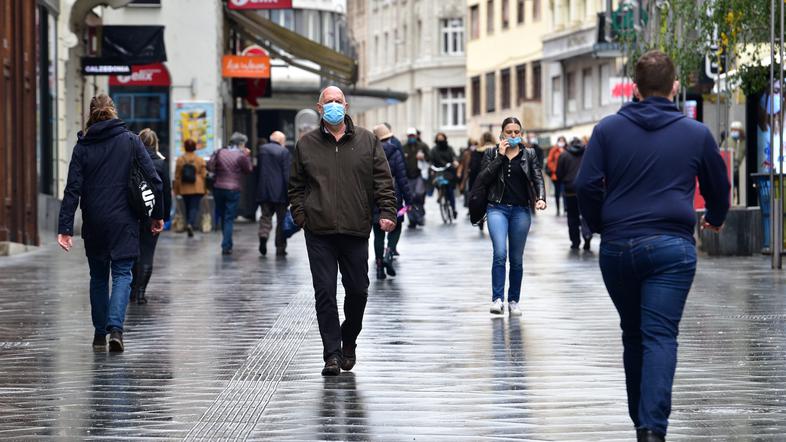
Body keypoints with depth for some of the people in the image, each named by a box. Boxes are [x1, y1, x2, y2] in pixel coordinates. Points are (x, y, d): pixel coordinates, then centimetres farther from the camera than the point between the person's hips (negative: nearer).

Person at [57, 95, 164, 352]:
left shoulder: (82, 146, -1)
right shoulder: (130, 140, -1)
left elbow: (73, 189, -6)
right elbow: (153, 180, -4)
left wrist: (65, 228, -8)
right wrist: (157, 215, 6)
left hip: (94, 224, 1)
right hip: (124, 221, -1)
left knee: (98, 276, 15)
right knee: (122, 274, 0)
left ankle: (100, 333, 17)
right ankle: (115, 327, -20)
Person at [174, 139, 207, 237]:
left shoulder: (180, 160, -1)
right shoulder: (200, 160, -4)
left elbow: (177, 176, 3)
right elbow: (204, 175, -1)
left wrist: (176, 189, 11)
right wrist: (205, 189, 10)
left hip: (184, 189, 2)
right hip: (197, 188, -2)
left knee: (187, 207, 14)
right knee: (195, 207, -5)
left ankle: (188, 223, 18)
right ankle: (190, 224, -27)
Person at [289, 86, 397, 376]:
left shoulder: (367, 142, 8)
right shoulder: (306, 144, 8)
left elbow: (383, 180, 5)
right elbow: (296, 185, 13)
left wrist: (387, 212, -7)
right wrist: (300, 215, 1)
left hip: (356, 231, 1)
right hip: (319, 232, -1)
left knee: (358, 290, 5)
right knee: (325, 292, -4)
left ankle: (348, 342, 29)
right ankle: (332, 354, -1)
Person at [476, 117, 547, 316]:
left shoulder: (529, 154, 8)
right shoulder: (492, 154, 6)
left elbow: (538, 178, 0)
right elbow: (483, 179, -5)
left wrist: (541, 198, -19)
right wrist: (500, 156, -10)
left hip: (521, 210, 2)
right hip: (498, 208, -2)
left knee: (517, 259, 7)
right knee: (500, 253, -18)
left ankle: (513, 301, 15)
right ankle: (497, 299, -18)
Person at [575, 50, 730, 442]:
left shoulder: (609, 129, 4)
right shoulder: (696, 134, 5)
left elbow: (586, 184, -3)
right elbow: (719, 186, 18)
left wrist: (600, 226, 14)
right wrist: (715, 219, 39)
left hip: (617, 247, 2)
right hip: (672, 247, -2)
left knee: (633, 335, 16)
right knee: (660, 336, -7)